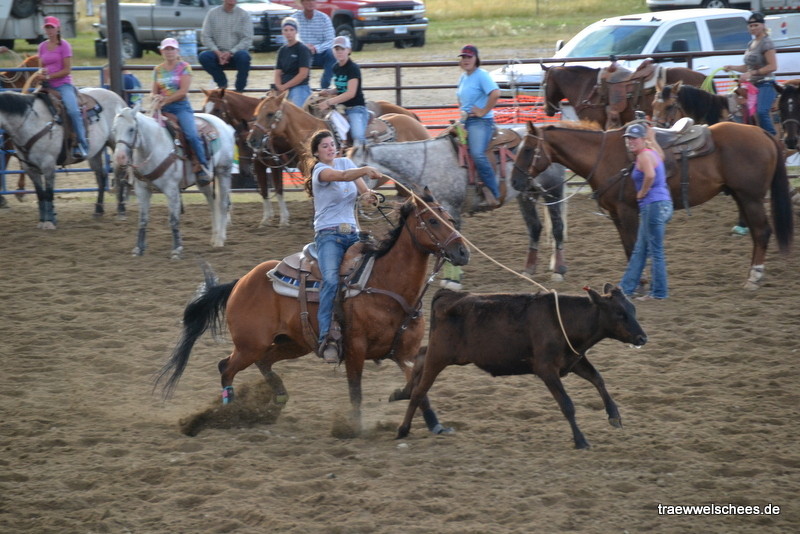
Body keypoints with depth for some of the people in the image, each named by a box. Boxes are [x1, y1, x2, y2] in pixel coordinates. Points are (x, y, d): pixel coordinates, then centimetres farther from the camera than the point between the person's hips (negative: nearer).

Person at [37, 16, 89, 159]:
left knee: (73, 111, -27)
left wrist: (49, 76, -16)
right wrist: (42, 72, -5)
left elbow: (67, 70, -8)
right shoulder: (42, 47, 12)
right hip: (47, 86, 6)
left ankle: (82, 146, -24)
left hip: (63, 84, -6)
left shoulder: (64, 45, -3)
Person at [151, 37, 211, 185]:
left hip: (181, 107, -4)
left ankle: (204, 168, -17)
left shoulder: (184, 67, 1)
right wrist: (155, 97, -11)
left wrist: (165, 100, -16)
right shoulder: (158, 70, 14)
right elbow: (153, 92, 15)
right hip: (163, 109, 4)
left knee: (192, 135, -25)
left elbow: (183, 91, -9)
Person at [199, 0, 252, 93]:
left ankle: (239, 89, -17)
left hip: (235, 54, -1)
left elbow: (247, 40, -6)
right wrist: (217, 52, -16)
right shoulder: (212, 14, 5)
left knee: (244, 56, -35)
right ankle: (222, 83, -5)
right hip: (218, 53, 1)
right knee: (203, 56, -28)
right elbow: (206, 37, 1)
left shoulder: (244, 15, 1)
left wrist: (231, 53, -19)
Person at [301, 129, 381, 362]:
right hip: (329, 234, -7)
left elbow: (363, 189, 10)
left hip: (352, 233, 7)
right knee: (331, 280, -27)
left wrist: (370, 194, -14)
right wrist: (366, 170, -42)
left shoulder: (345, 162, 15)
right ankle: (327, 339, -33)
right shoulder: (319, 170, -4)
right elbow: (343, 176, -25)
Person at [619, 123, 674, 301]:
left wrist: (642, 193, -17)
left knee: (655, 251, -2)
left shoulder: (644, 156, -14)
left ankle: (659, 292, 4)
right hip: (663, 204, 10)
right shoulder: (652, 152, 15)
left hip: (653, 205, -10)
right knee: (640, 250, 15)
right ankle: (626, 288, 22)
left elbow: (650, 175, -33)